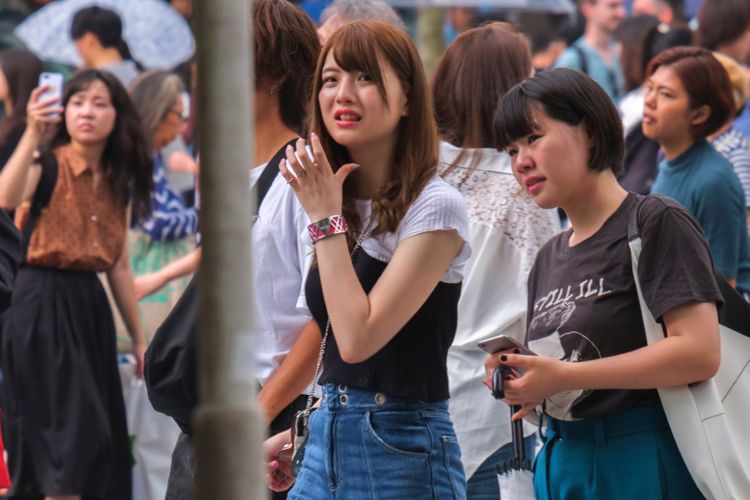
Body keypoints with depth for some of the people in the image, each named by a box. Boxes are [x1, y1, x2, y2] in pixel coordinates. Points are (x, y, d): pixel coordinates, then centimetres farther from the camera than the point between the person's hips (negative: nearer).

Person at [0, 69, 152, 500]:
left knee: (95, 438, 6)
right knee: (68, 429, -11)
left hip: (90, 307, 7)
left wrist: (139, 338, 18)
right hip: (43, 305, -7)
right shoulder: (49, 165, -6)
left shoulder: (117, 185, 12)